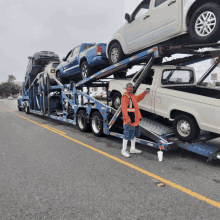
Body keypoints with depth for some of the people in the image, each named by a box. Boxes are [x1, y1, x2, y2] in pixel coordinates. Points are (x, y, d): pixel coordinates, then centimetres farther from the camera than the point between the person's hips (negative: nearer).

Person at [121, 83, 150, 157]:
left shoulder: (133, 96, 16)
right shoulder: (125, 97, -16)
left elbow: (139, 98, 39)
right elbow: (124, 109, -25)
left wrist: (145, 92, 28)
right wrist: (127, 119, -33)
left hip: (135, 120, 10)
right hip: (129, 121, -10)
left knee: (134, 135, 19)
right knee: (127, 135, -3)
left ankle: (133, 149, 34)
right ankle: (124, 150, 10)